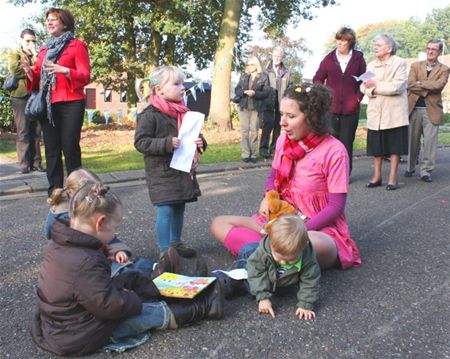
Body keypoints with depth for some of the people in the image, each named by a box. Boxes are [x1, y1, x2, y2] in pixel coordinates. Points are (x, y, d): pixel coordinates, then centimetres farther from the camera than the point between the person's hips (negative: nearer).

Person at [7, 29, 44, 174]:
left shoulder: (37, 56, 19)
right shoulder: (14, 54, 8)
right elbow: (15, 71, -11)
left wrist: (35, 56, -5)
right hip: (21, 97, -3)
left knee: (36, 132, 3)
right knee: (23, 132, -5)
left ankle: (36, 162, 6)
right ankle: (24, 163, -2)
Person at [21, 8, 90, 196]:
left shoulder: (77, 45, 2)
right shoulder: (44, 49, 20)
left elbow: (85, 76, -7)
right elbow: (38, 79, 21)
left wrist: (64, 70, -23)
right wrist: (30, 72, -1)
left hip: (70, 104, -5)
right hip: (48, 105, 6)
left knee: (70, 148, -7)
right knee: (51, 149, 4)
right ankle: (54, 191, 9)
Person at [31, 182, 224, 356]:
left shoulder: (60, 244, -5)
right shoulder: (85, 262, -35)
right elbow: (111, 306, -27)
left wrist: (119, 290, 1)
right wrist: (133, 299, -8)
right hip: (79, 338, -9)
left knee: (132, 279, 12)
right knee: (152, 313, 0)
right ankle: (202, 308, 15)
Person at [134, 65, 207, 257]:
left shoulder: (183, 113, 10)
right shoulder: (150, 115, -12)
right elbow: (141, 142, -16)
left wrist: (200, 143, -1)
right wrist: (166, 143, -25)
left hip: (183, 170, 7)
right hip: (162, 172, -7)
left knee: (179, 207, 15)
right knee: (165, 210, -6)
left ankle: (176, 242, 31)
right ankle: (165, 250, 4)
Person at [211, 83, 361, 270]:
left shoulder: (334, 151, -15)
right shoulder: (284, 140, 2)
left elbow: (335, 207, -15)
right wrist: (269, 197, -7)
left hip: (319, 229, -6)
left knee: (312, 244, -44)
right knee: (219, 223, -6)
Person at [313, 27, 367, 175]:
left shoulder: (358, 58, 4)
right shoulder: (329, 58, 6)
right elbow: (317, 79, 10)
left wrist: (358, 98, -1)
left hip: (351, 109, 0)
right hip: (330, 108, 1)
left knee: (347, 143, 2)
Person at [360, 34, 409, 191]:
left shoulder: (400, 63, -3)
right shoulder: (371, 65, 14)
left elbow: (397, 86, -15)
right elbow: (364, 86, 4)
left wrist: (376, 85, -10)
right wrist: (373, 91, -16)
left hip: (394, 113, -4)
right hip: (376, 112, 5)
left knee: (395, 145, 0)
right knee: (376, 145, 7)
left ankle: (393, 178, 8)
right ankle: (377, 177, 17)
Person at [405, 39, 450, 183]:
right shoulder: (415, 66, 11)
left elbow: (438, 85, -13)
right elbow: (410, 84, -5)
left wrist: (420, 83, -8)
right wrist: (428, 89, -10)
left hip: (432, 110, -1)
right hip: (414, 108, 1)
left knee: (430, 141, -4)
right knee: (412, 140, 8)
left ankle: (426, 171, 3)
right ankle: (410, 168, 21)